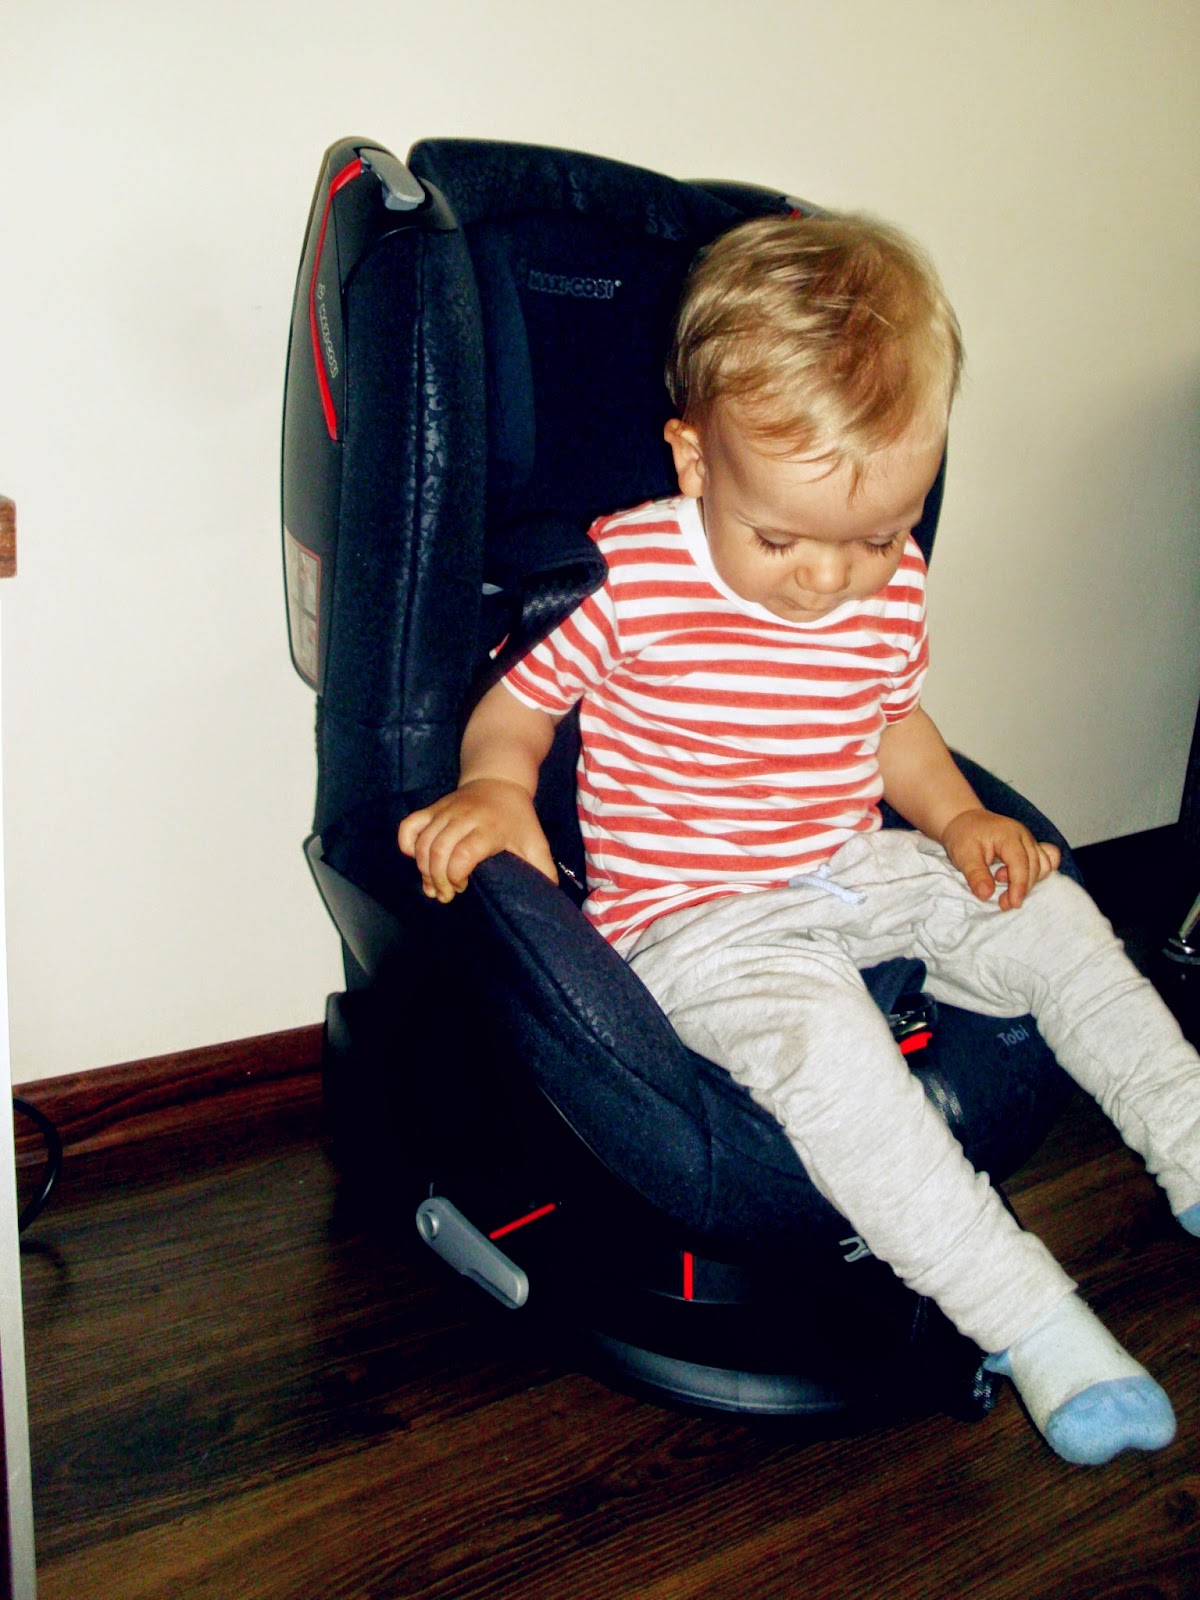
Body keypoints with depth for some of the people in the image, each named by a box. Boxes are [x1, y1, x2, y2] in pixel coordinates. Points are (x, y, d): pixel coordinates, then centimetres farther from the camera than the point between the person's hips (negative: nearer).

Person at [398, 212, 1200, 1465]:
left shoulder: (891, 589, 0)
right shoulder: (635, 578, -15)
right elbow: (518, 700, -5)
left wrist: (957, 817, 0)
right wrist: (495, 789, -26)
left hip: (855, 872, 6)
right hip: (690, 919, -6)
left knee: (1051, 917, -2)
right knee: (823, 1034, -32)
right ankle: (1029, 1324, -24)